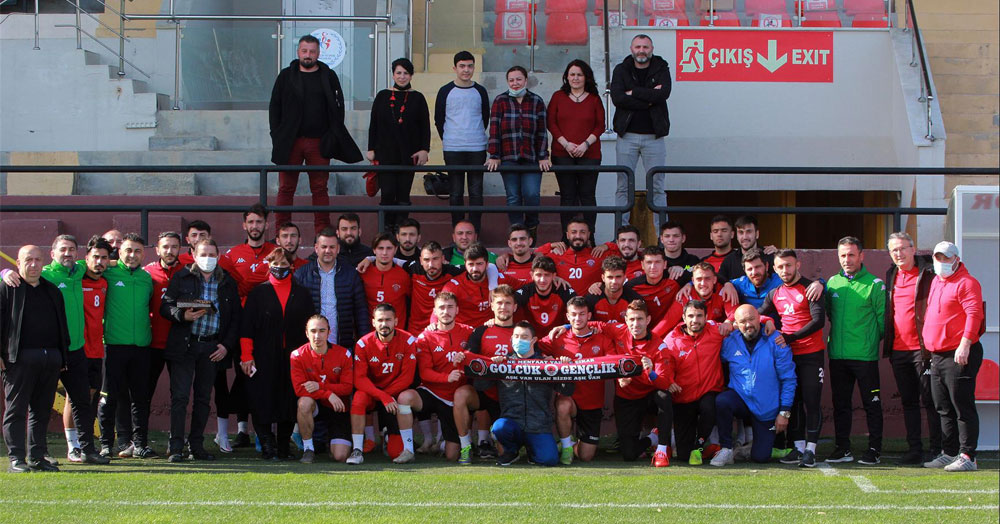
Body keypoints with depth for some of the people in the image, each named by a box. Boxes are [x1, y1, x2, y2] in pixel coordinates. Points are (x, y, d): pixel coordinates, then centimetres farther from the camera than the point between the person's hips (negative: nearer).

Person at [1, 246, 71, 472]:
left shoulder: (52, 291, 20)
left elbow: (62, 325, 23)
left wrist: (64, 355, 16)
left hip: (51, 358, 5)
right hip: (20, 358, -5)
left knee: (42, 411, 8)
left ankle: (37, 457, 13)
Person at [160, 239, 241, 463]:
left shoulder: (227, 283, 11)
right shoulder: (181, 278, 4)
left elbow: (235, 317, 11)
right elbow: (164, 306, 0)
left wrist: (227, 344, 0)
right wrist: (182, 315, -19)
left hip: (212, 348, 3)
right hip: (184, 345, -3)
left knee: (203, 398, 7)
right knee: (179, 396, -7)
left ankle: (196, 446, 14)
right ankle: (176, 447, -6)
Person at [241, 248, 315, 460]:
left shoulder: (302, 293, 10)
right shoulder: (259, 293, 5)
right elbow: (247, 327, 2)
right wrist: (246, 356, -6)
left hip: (293, 358, 2)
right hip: (264, 359, -2)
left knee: (289, 401, 2)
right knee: (263, 403, -6)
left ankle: (283, 446, 11)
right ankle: (267, 445, 1)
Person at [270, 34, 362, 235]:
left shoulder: (328, 77, 8)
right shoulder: (286, 76, 7)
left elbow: (338, 107, 8)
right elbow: (274, 107, 8)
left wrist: (332, 136, -2)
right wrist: (277, 135, -2)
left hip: (319, 142, 0)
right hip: (290, 141, 0)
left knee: (320, 188, 3)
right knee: (286, 188, 1)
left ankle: (323, 232, 7)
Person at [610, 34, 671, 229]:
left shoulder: (661, 69, 6)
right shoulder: (621, 70, 7)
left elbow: (663, 94, -13)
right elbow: (617, 98, -10)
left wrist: (634, 92, -10)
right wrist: (649, 99, -12)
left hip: (654, 136, 0)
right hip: (627, 135, 0)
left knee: (657, 186, 2)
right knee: (623, 186, 1)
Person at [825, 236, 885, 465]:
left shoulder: (875, 284, -5)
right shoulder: (833, 282, 10)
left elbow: (883, 319, -3)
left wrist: (871, 341, 0)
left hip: (865, 356, -5)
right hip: (837, 355, 5)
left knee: (871, 404, 0)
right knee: (840, 404, 9)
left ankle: (874, 450, 5)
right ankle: (843, 449, 17)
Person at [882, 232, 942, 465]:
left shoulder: (928, 274, -6)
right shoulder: (891, 276, 14)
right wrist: (887, 345, 13)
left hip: (922, 348, -6)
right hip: (898, 350, 6)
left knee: (930, 401, -2)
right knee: (908, 401, 9)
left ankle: (937, 450, 3)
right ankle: (914, 450, 14)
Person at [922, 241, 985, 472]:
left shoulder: (966, 283, -9)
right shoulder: (936, 282, 18)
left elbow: (974, 314, -18)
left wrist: (964, 345, -26)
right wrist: (928, 340, 20)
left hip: (959, 355, -9)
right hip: (937, 355, 9)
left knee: (963, 407, -8)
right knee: (944, 408, 13)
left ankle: (967, 456, -6)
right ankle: (949, 453, 20)